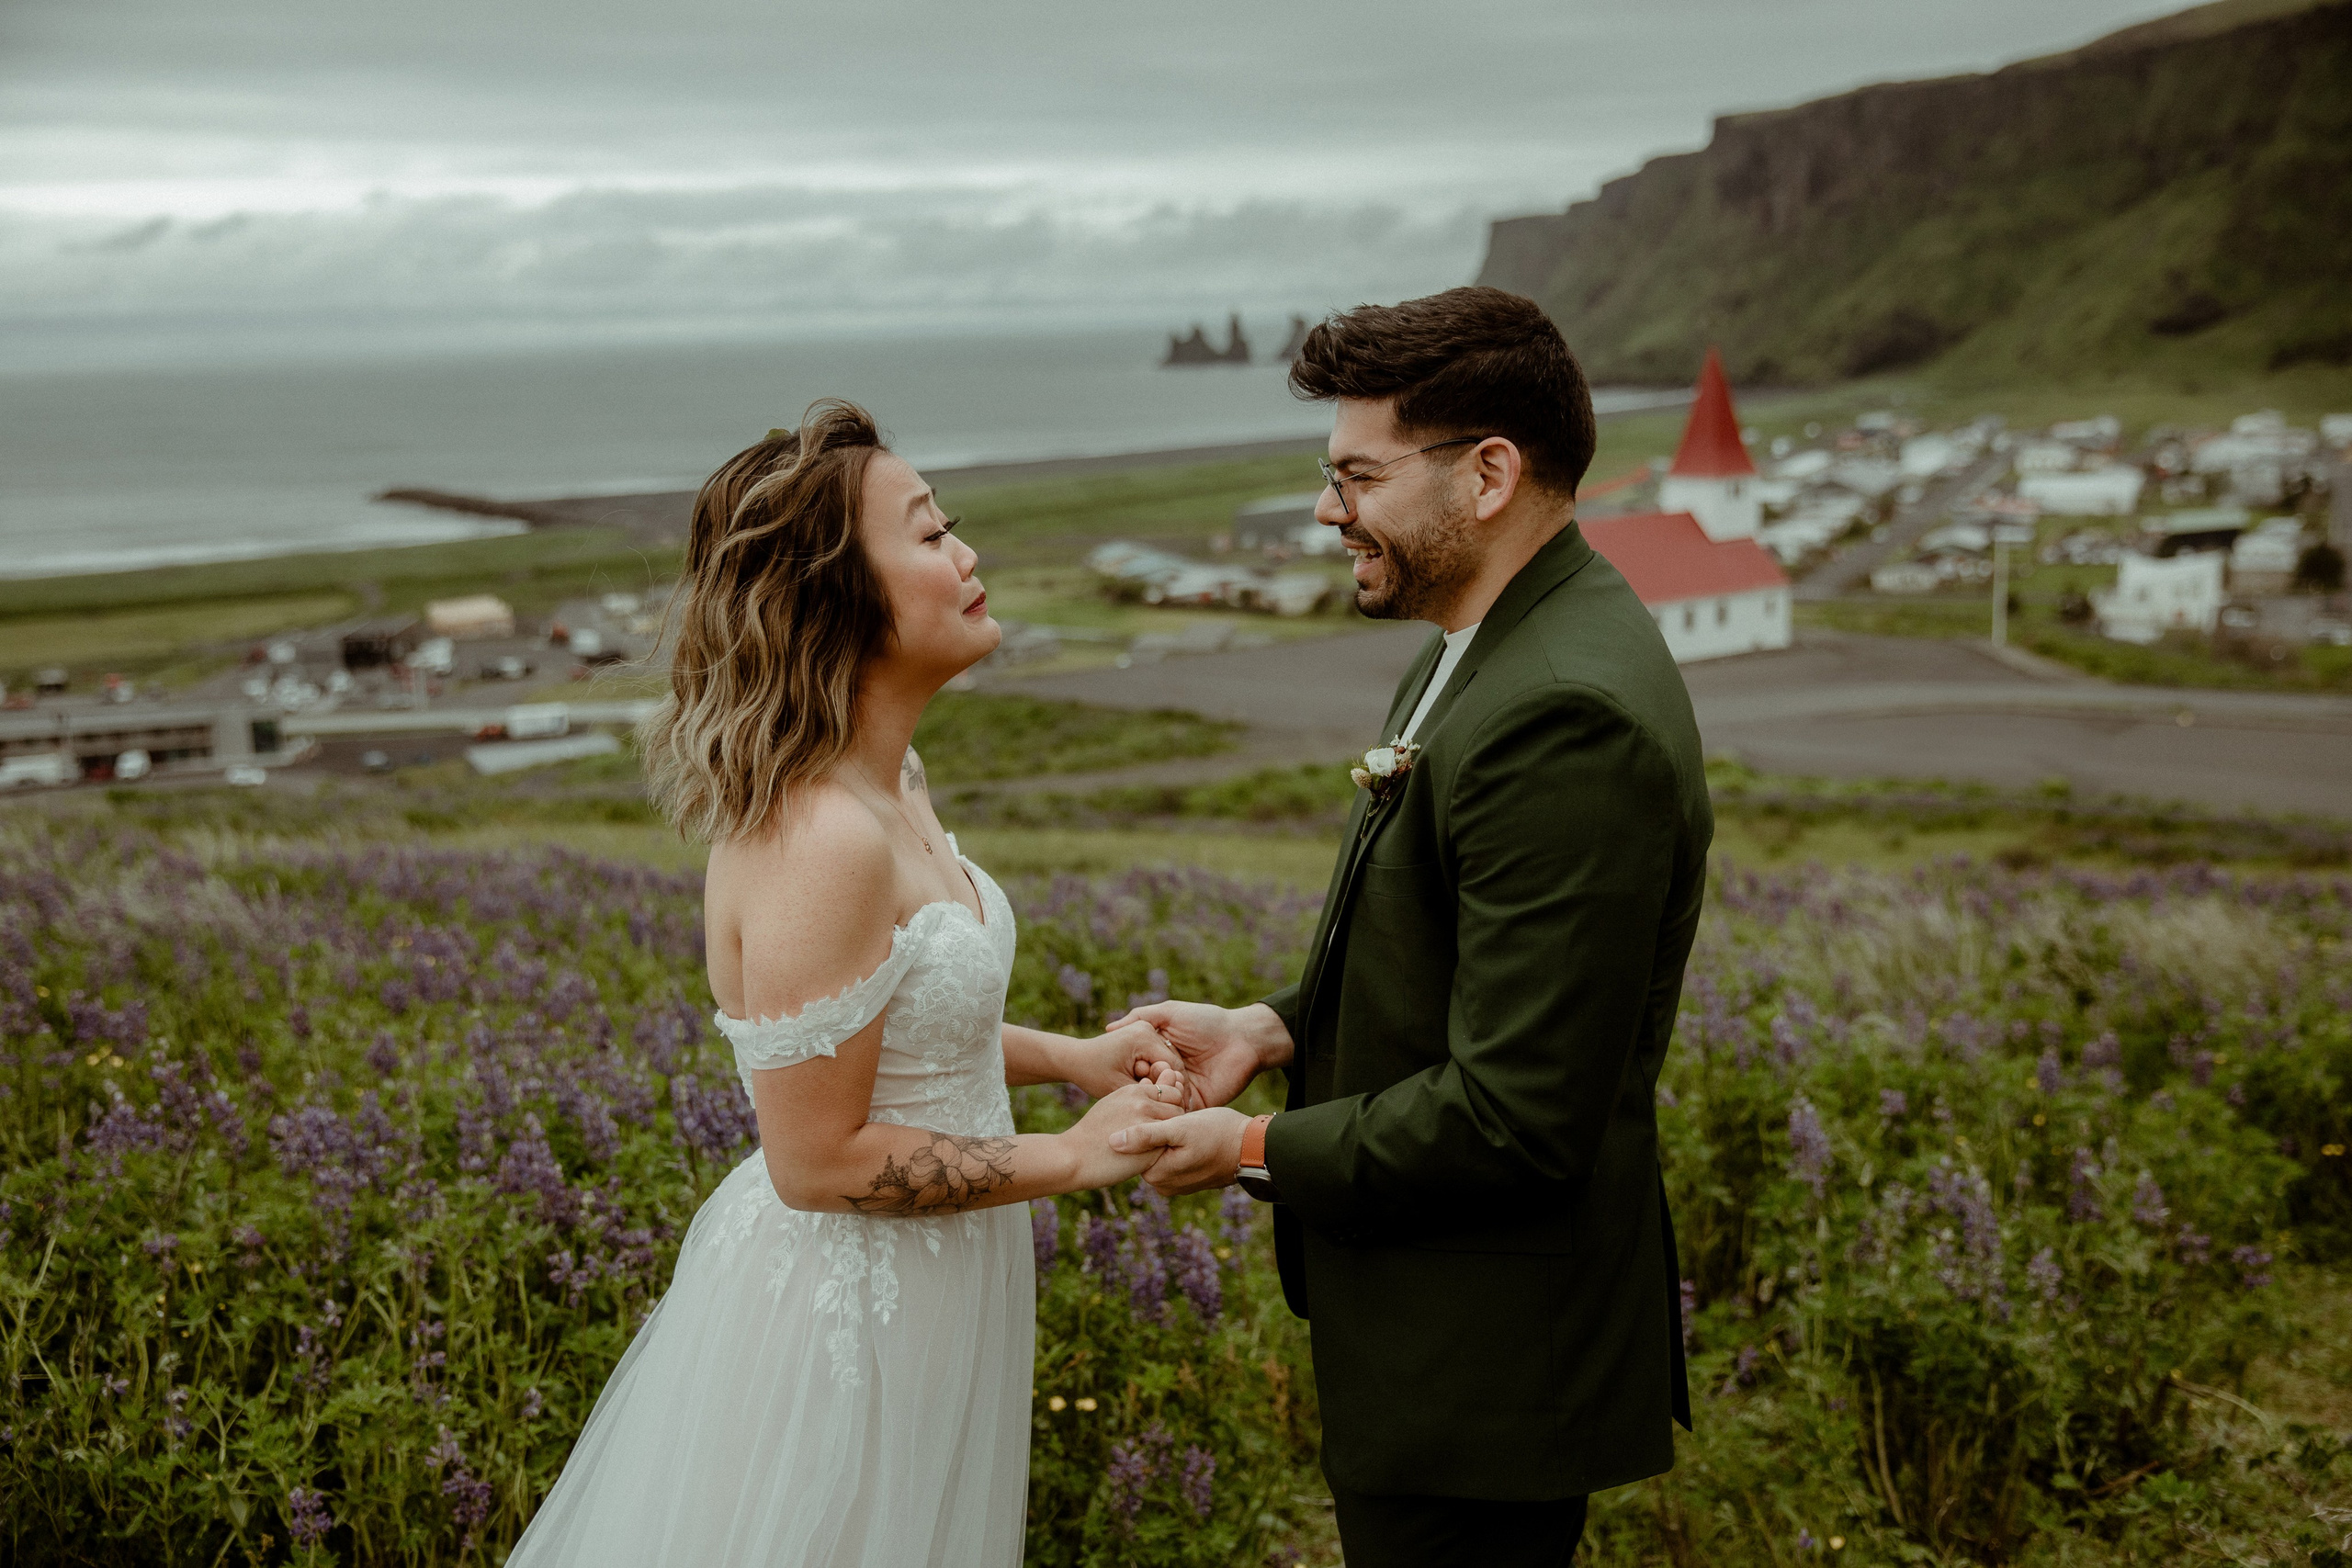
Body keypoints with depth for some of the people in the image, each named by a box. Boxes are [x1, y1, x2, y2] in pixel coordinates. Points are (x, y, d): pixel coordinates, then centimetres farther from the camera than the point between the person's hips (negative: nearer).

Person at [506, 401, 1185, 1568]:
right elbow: (818, 1159, -24)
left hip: (910, 1292, 9)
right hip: (849, 1307, -9)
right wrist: (1075, 1158, -18)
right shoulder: (820, 841, -28)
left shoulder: (885, 783, 2)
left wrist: (1065, 1056, 4)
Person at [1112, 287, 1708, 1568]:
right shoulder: (1495, 647, 7)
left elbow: (1514, 1117, -28)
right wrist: (1275, 1028, 1)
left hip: (1481, 1362, -10)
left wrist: (1258, 1152, -16)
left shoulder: (1564, 718, -27)